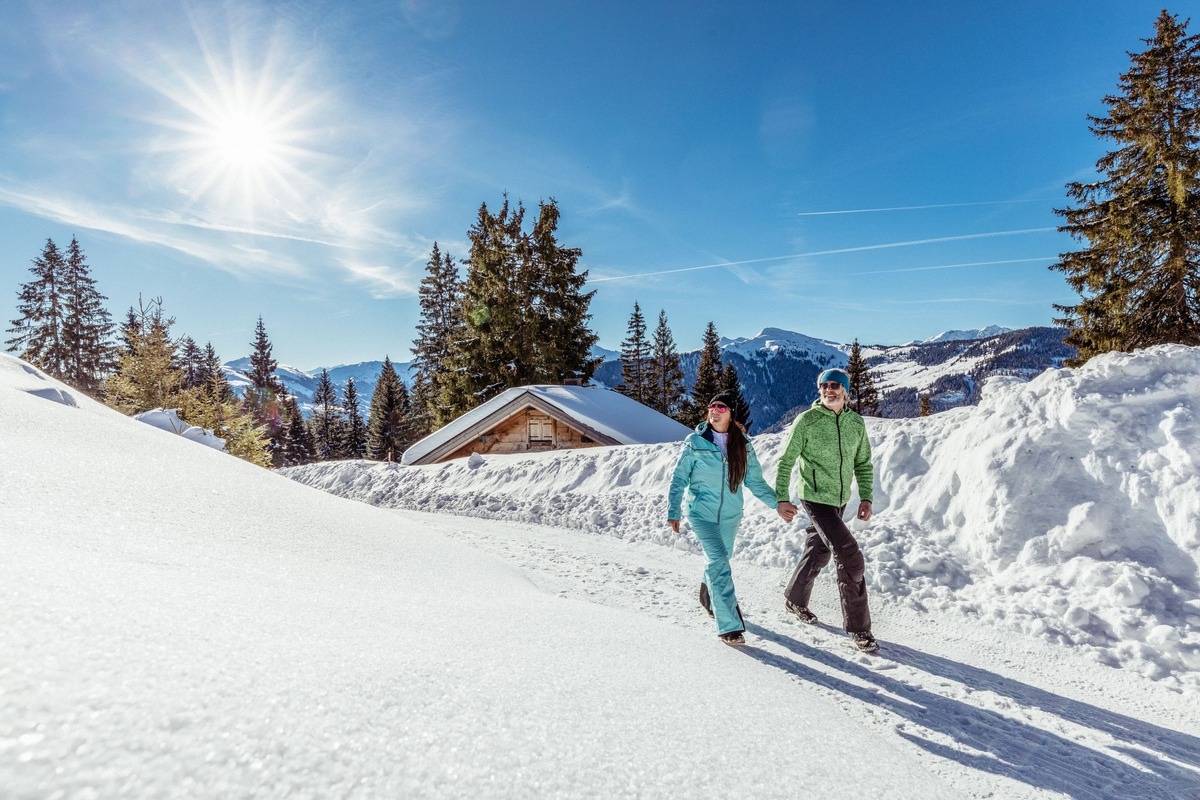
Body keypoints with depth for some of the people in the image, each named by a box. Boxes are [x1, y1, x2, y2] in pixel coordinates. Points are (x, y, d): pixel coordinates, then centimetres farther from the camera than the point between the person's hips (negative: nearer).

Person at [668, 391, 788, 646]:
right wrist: (673, 512, -9)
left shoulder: (743, 446, -1)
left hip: (730, 515, 4)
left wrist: (777, 503, -6)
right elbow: (679, 479, -5)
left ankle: (708, 596, 50)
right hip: (701, 512, -4)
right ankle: (729, 626, -13)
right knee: (719, 561, -17)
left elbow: (755, 481, 5)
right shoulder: (695, 442, -9)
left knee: (720, 559, 19)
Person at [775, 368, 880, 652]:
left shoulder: (855, 422, 2)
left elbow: (863, 463, 12)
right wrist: (781, 498, -10)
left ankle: (795, 599, 42)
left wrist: (866, 497, 4)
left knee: (818, 552, 20)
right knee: (850, 558, -13)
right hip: (815, 498, -6)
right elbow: (786, 461, -8)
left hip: (840, 500, 6)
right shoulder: (806, 421, -13)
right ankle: (858, 627, 0)